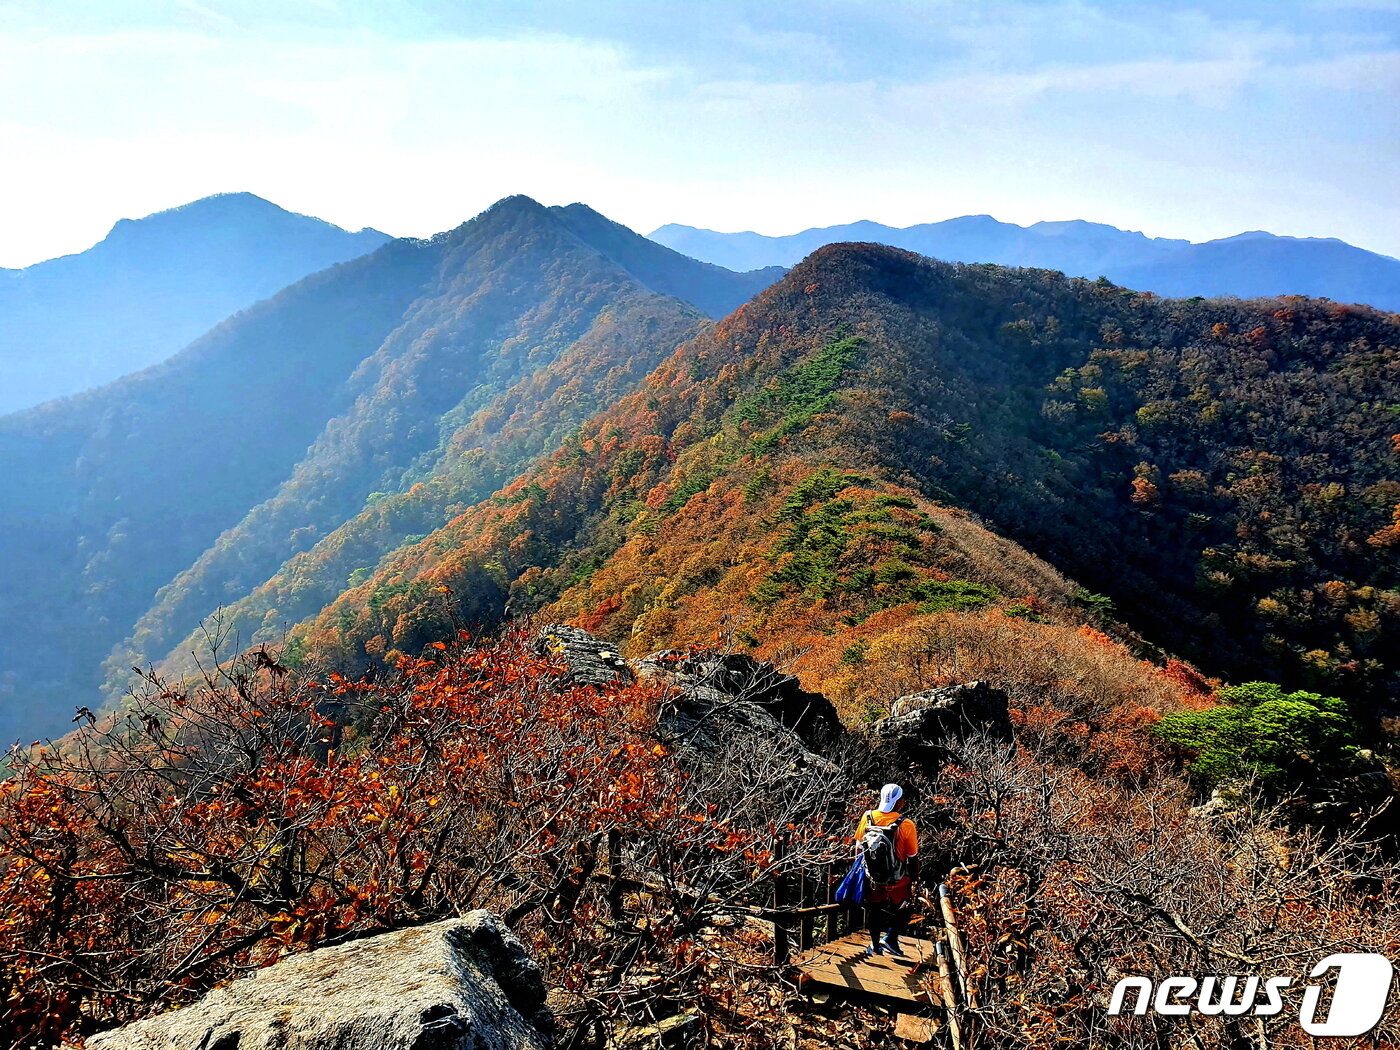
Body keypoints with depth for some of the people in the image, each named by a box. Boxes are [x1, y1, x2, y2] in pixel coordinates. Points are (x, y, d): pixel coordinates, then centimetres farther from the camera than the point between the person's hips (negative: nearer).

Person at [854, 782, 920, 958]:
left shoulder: (867, 817, -12)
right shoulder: (906, 825, -23)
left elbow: (859, 846, 1)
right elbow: (913, 857, -13)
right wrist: (914, 878, 3)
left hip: (872, 878, 4)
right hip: (897, 882, -3)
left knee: (874, 910, 23)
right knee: (904, 909, 21)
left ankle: (875, 946, 33)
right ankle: (890, 938, 8)